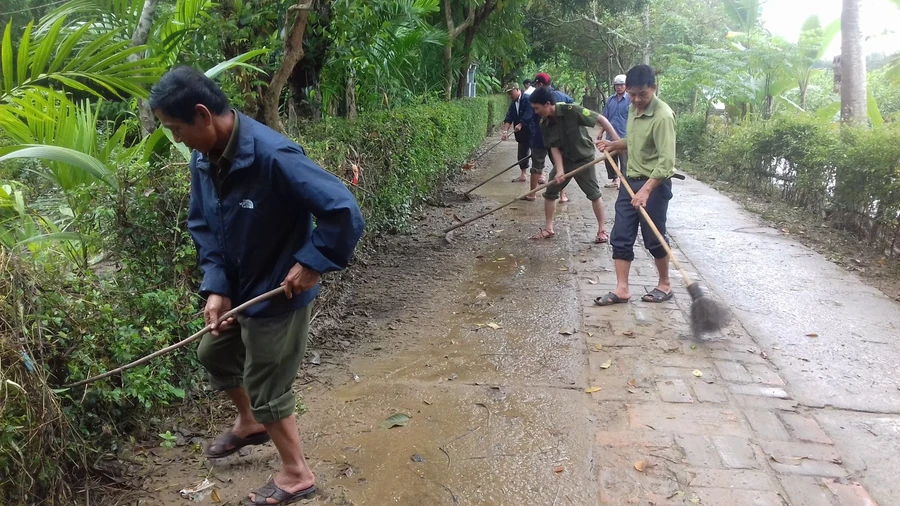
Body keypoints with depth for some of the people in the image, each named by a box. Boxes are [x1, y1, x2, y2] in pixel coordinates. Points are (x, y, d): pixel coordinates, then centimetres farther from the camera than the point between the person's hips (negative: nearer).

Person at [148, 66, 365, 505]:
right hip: (238, 289, 9)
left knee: (266, 385, 5)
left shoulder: (273, 155, -32)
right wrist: (216, 287, -8)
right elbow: (202, 227, 3)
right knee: (213, 353, 27)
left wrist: (312, 262, -25)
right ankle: (249, 423, 55)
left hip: (278, 295, -9)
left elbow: (343, 210, -33)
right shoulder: (203, 159, -5)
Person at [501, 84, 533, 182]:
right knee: (522, 154, 11)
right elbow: (508, 118, 1)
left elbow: (528, 115, -22)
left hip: (531, 132, -8)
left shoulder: (527, 99, -11)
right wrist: (505, 131, -11)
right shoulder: (513, 104, 11)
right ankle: (523, 174, 20)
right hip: (522, 134, 8)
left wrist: (520, 124, -26)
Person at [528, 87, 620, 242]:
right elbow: (554, 147, -7)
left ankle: (602, 229, 12)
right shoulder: (544, 123, -9)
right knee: (549, 192, 4)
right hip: (564, 160, 5)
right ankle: (548, 228, 18)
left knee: (594, 193, -1)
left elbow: (600, 119, -21)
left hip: (584, 157, -5)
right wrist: (560, 170, -20)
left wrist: (617, 140, -24)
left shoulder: (571, 110, -25)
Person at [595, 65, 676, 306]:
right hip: (630, 181, 8)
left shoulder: (662, 116, -20)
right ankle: (622, 289, 11)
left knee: (654, 239, 5)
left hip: (654, 185, -8)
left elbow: (666, 162, -25)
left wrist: (646, 190, -32)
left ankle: (665, 285, 24)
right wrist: (614, 145, 7)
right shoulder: (633, 109, 6)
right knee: (621, 237, 5)